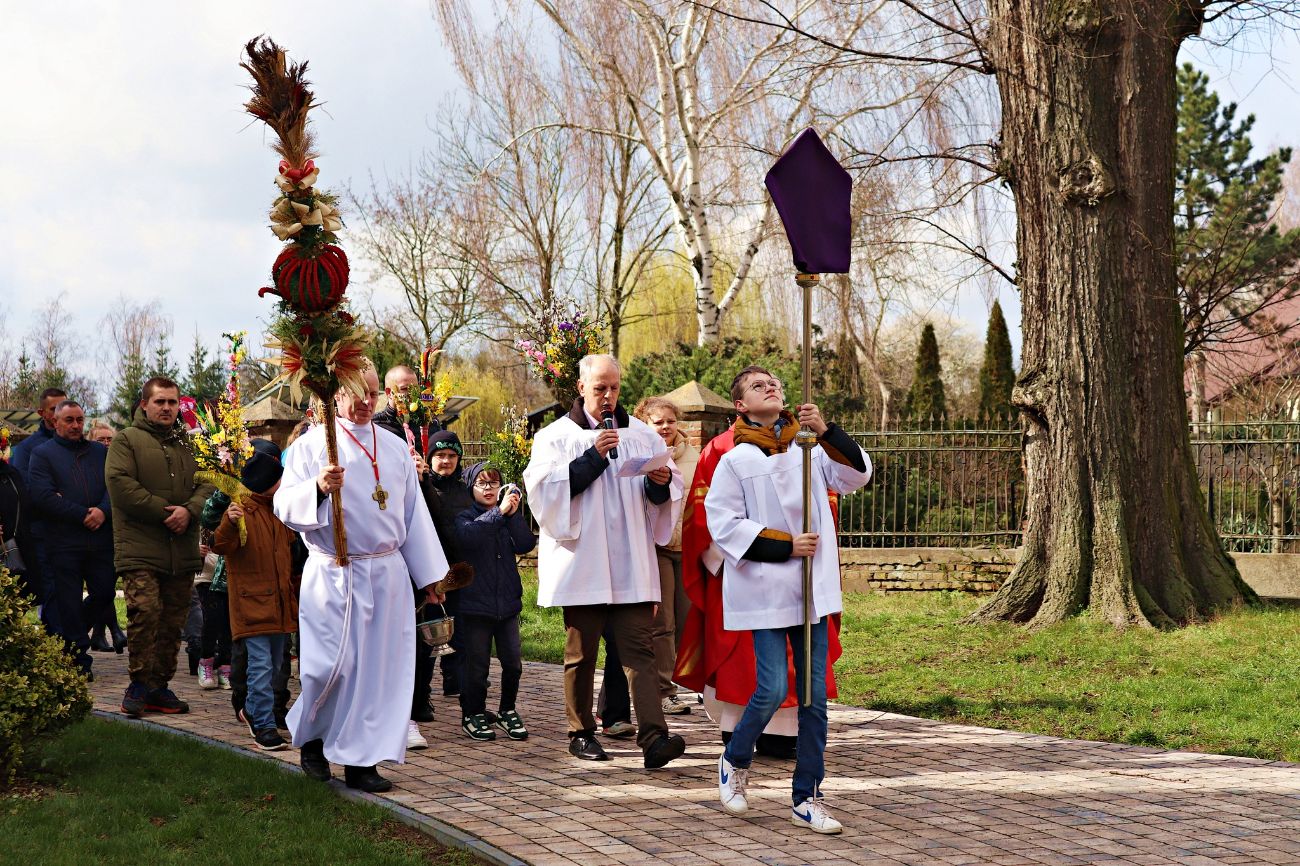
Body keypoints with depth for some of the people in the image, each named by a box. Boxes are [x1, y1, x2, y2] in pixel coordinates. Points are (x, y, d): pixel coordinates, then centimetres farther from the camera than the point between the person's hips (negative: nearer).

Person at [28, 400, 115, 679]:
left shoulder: (101, 452, 16)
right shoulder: (42, 454, 5)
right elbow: (43, 496, -9)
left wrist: (103, 511, -16)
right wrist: (83, 515, -13)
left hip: (101, 539, 4)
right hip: (63, 542, -3)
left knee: (104, 593, 3)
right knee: (70, 602, -1)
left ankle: (70, 638, 26)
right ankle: (78, 661, 7)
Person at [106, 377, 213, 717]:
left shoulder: (188, 443, 18)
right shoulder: (127, 440, 3)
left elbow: (207, 484, 10)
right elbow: (120, 484, -10)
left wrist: (189, 510, -11)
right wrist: (164, 511, -13)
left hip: (183, 550, 5)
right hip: (139, 547, -5)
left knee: (173, 621, 6)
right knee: (145, 611, -17)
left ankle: (160, 686, 15)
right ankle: (140, 683, -4)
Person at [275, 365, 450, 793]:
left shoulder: (395, 449, 14)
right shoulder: (311, 444, 1)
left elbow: (413, 514, 17)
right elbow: (285, 504, -8)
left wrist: (428, 575, 16)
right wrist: (318, 487, -28)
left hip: (387, 574, 4)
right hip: (332, 576, -4)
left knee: (378, 666, 0)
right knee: (332, 664, -8)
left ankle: (361, 760, 7)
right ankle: (310, 737, 19)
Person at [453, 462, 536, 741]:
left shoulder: (508, 517, 13)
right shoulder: (465, 517, -1)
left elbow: (526, 544, -4)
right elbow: (469, 535, -25)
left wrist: (514, 514, -12)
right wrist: (499, 512, -25)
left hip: (507, 602, 4)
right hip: (475, 603, -4)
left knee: (513, 663, 5)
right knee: (476, 664, 4)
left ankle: (507, 710, 23)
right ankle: (473, 714, 18)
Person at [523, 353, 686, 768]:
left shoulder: (641, 434, 12)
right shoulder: (556, 436, 5)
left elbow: (667, 493, 14)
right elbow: (544, 487, -9)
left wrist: (662, 482, -10)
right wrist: (592, 457, -15)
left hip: (631, 565, 1)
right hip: (580, 562, -1)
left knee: (639, 648, -7)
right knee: (581, 653, 6)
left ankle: (653, 737, -15)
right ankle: (581, 733, 17)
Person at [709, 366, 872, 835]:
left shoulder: (809, 451, 5)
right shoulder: (736, 461, -4)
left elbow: (857, 474, -4)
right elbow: (724, 524, -8)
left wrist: (826, 432, -18)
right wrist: (785, 546, -13)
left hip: (811, 591, 4)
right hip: (765, 590, -4)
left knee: (814, 694, 4)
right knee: (773, 689, -10)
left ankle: (807, 798, 13)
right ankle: (735, 761, 19)